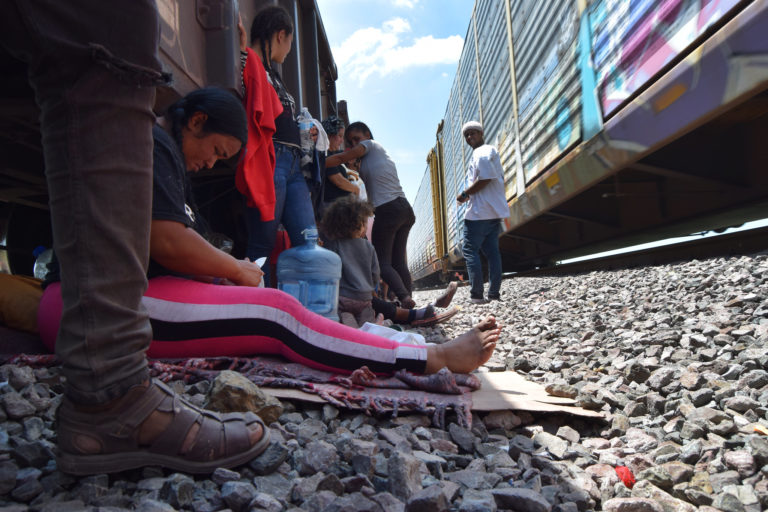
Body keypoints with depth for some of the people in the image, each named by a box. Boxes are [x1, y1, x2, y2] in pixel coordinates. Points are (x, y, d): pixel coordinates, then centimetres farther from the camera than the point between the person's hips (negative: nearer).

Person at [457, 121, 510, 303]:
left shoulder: (480, 153, -9)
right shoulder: (492, 151, 22)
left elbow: (485, 178, -22)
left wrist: (465, 194, -12)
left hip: (479, 211, -10)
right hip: (494, 210, 10)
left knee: (469, 250, -4)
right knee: (492, 251, 8)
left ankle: (477, 294, -5)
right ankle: (494, 293, 7)